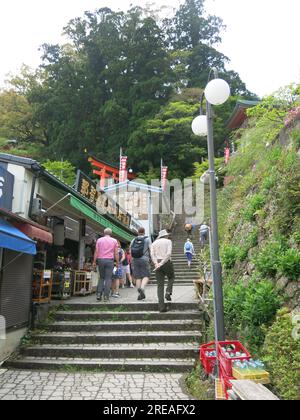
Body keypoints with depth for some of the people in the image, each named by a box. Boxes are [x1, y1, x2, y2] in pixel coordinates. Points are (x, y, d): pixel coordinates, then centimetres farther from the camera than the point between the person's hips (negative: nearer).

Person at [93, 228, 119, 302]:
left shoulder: (99, 240, 6)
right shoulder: (114, 241, 5)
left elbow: (96, 251, 1)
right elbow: (116, 253, 1)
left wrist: (94, 261, 4)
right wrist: (117, 262, 8)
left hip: (100, 260, 2)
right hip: (110, 260, -2)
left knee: (101, 277, 14)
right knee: (108, 278, 2)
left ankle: (99, 294, 4)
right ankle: (106, 296, -2)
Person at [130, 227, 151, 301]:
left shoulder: (133, 240, 9)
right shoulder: (147, 239, 0)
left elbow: (130, 251, 7)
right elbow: (151, 250, -4)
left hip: (135, 260, 3)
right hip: (144, 260, -3)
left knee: (138, 277, 8)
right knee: (146, 276, 1)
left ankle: (140, 294, 6)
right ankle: (142, 288, -25)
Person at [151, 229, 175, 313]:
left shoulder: (154, 243, 16)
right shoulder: (168, 241, 5)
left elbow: (152, 254, -1)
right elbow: (169, 253, -12)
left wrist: (156, 263, -12)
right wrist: (161, 263, -14)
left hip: (157, 264, 3)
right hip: (167, 263, -3)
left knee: (160, 285, 4)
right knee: (171, 277, 26)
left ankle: (161, 306, -1)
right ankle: (168, 292, 3)